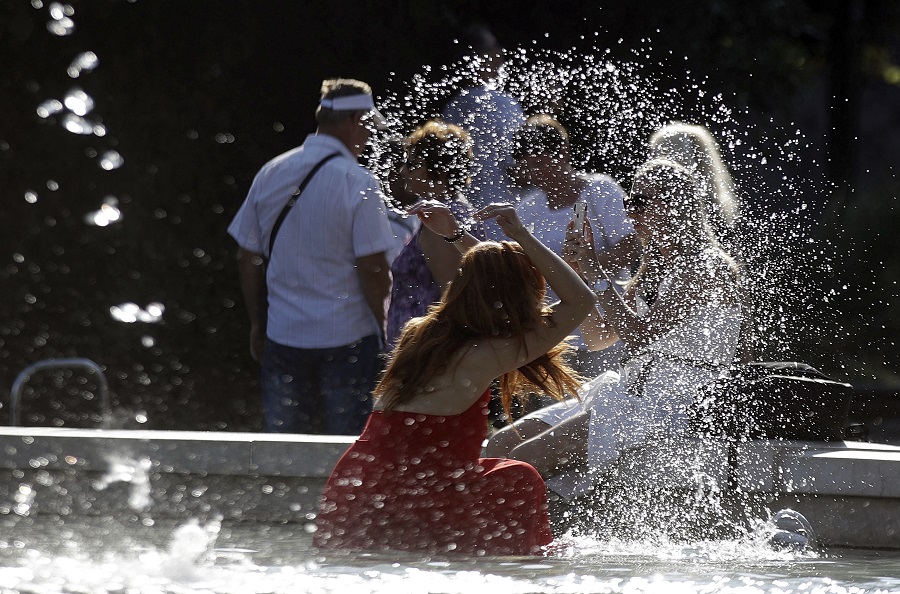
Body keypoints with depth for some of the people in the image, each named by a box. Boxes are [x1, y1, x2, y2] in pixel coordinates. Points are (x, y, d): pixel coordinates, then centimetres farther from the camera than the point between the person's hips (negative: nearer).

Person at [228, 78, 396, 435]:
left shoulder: (270, 174, 5)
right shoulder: (359, 183, -13)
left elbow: (248, 259, 9)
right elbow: (373, 269, -15)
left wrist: (257, 324, 18)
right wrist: (384, 326, -1)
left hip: (283, 336, 5)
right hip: (347, 338, -5)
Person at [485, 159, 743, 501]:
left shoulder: (708, 267, -11)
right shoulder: (654, 267, 18)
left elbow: (642, 337, -19)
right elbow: (598, 337, 18)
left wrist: (596, 273, -14)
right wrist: (579, 271, 5)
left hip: (673, 405, -10)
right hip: (633, 394, 10)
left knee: (526, 459, -22)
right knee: (502, 445, -3)